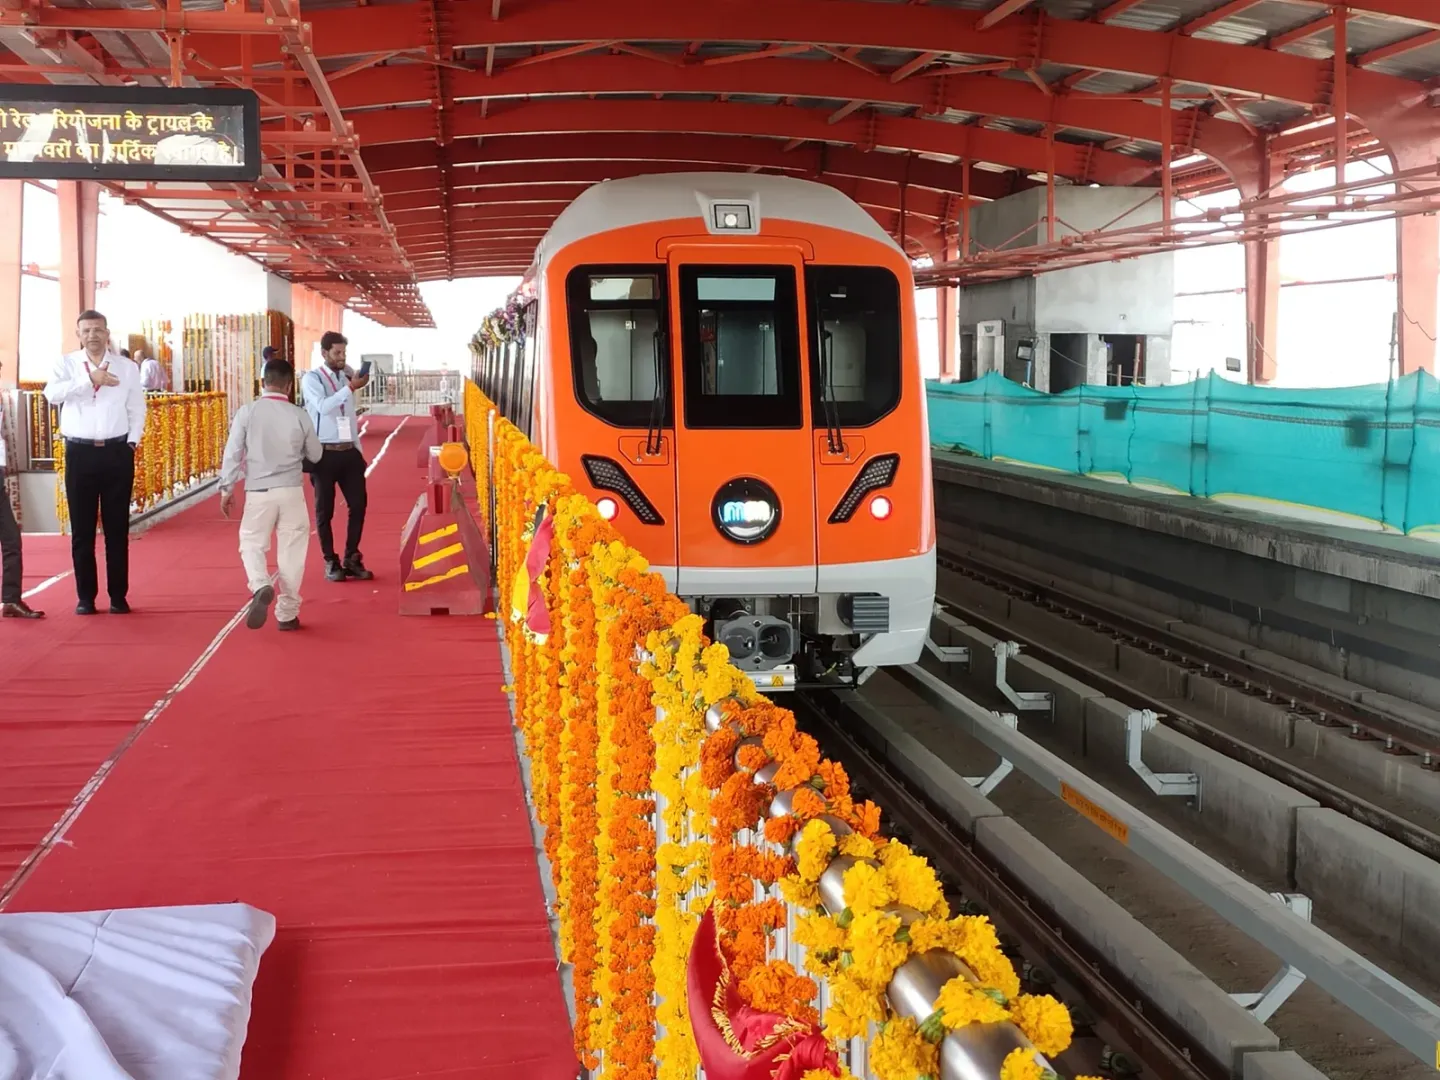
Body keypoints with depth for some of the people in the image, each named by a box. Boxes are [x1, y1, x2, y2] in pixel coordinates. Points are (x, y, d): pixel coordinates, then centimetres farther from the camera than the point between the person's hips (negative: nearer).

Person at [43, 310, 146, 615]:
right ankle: (86, 596, 13)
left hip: (117, 452, 0)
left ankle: (118, 595, 14)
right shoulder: (66, 363, 3)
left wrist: (131, 444, -4)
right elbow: (52, 394, -15)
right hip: (80, 452, 0)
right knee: (82, 529, 4)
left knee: (118, 528, 5)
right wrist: (89, 379, -21)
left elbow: (137, 410, 7)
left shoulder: (127, 367, 5)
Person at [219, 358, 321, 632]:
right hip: (291, 491, 1)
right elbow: (315, 455, 8)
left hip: (258, 492, -1)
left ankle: (260, 587, -16)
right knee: (291, 550, 9)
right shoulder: (300, 415, -3)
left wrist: (227, 488, 6)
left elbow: (232, 452, -4)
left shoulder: (247, 412, -6)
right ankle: (287, 614, 14)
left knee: (252, 543, 13)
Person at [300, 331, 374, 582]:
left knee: (358, 505, 4)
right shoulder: (312, 379, -5)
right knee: (325, 510, 4)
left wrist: (359, 451, 16)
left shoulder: (347, 376, 11)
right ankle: (331, 563, 14)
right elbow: (323, 407, -25)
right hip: (324, 453, -5)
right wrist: (350, 388, -33)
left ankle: (352, 560, 16)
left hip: (349, 451, 5)